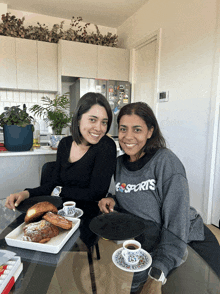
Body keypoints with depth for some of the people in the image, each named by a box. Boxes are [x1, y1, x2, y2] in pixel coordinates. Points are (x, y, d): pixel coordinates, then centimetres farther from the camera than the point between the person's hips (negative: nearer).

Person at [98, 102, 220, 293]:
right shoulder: (120, 163, 1)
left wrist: (157, 276, -25)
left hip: (186, 240, -4)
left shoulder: (166, 161, -18)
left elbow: (176, 222, -20)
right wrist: (113, 201, -7)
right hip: (147, 243, 4)